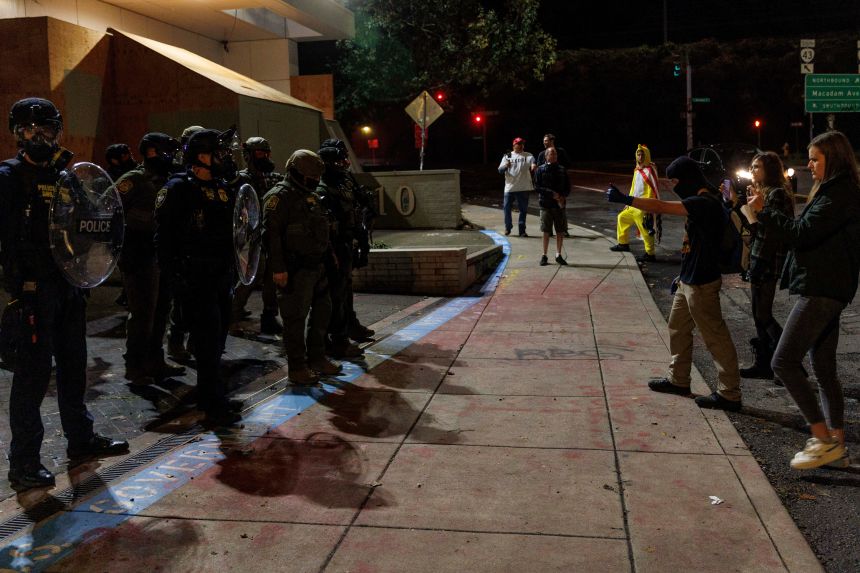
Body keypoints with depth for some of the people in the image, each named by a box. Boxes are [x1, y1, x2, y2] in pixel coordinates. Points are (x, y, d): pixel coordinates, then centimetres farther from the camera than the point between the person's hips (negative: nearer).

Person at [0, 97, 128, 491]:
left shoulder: (62, 173, 14)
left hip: (68, 284, 7)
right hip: (34, 287, -7)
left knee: (73, 366, 16)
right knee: (33, 372, -4)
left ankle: (80, 438, 30)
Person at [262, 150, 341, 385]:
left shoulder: (311, 195, 17)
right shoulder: (279, 197, -12)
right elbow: (271, 234, -19)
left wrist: (329, 254, 20)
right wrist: (278, 268, -23)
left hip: (317, 266, 10)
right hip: (295, 269, -9)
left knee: (321, 311, 16)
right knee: (296, 317, -3)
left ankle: (316, 358, 30)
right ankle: (296, 368, 7)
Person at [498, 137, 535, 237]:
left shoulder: (528, 156, 4)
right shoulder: (507, 156, 7)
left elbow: (533, 161, -17)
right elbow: (500, 170, 1)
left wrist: (533, 165, -41)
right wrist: (505, 166, -21)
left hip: (523, 187, -1)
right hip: (509, 187, 1)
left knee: (523, 210, 4)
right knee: (507, 208, 4)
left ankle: (522, 230, 12)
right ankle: (508, 227, 23)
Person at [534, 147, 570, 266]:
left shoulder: (562, 170, 9)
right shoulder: (540, 170, 0)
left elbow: (567, 187, 12)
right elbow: (537, 187, -6)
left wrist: (563, 196, -8)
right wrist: (552, 194, -17)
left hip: (559, 204, 3)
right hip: (546, 204, -3)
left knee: (560, 231, 4)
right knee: (546, 231, 2)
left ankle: (558, 255, 15)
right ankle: (544, 255, 11)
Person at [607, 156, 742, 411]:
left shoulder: (704, 204, -21)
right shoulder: (700, 202, 11)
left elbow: (660, 207, -26)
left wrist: (624, 198, -21)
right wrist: (683, 274, 21)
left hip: (701, 284, -10)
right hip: (689, 280, 10)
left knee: (715, 337, -2)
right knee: (678, 328, 19)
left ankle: (730, 394, 7)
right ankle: (678, 380, 32)